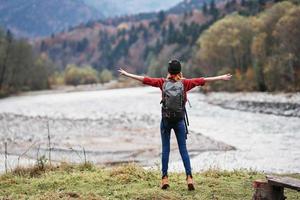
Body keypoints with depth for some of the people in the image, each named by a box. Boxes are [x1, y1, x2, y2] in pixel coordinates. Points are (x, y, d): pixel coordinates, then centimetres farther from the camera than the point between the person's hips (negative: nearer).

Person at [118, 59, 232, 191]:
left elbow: (145, 79, 1)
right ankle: (189, 177, -5)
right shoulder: (184, 83, -4)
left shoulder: (163, 82, -2)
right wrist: (222, 78, -1)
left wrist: (126, 74, 9)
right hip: (179, 121, 0)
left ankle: (165, 178, 5)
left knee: (165, 149, 6)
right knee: (183, 149, 4)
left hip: (165, 120, 0)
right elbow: (203, 80, -5)